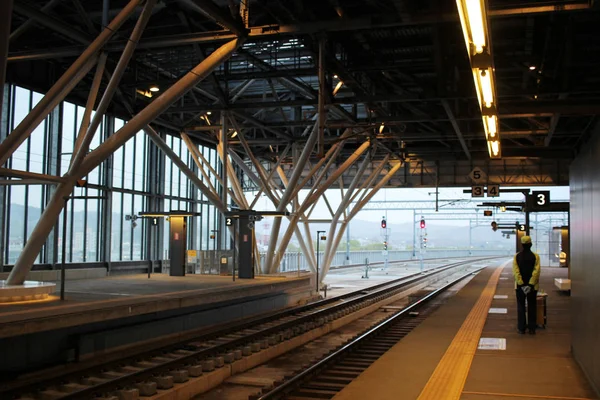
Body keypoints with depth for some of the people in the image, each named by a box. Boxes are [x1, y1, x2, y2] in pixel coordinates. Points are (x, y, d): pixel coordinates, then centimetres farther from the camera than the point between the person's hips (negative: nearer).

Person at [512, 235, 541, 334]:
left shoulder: (517, 256, -3)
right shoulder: (535, 256, -5)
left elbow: (515, 271, -11)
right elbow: (536, 271, -13)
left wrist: (521, 284, -11)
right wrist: (531, 284, -13)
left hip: (520, 286, 0)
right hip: (532, 286, 0)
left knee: (521, 306, 7)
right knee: (532, 307, 9)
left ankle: (521, 328, 7)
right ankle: (532, 328, 10)